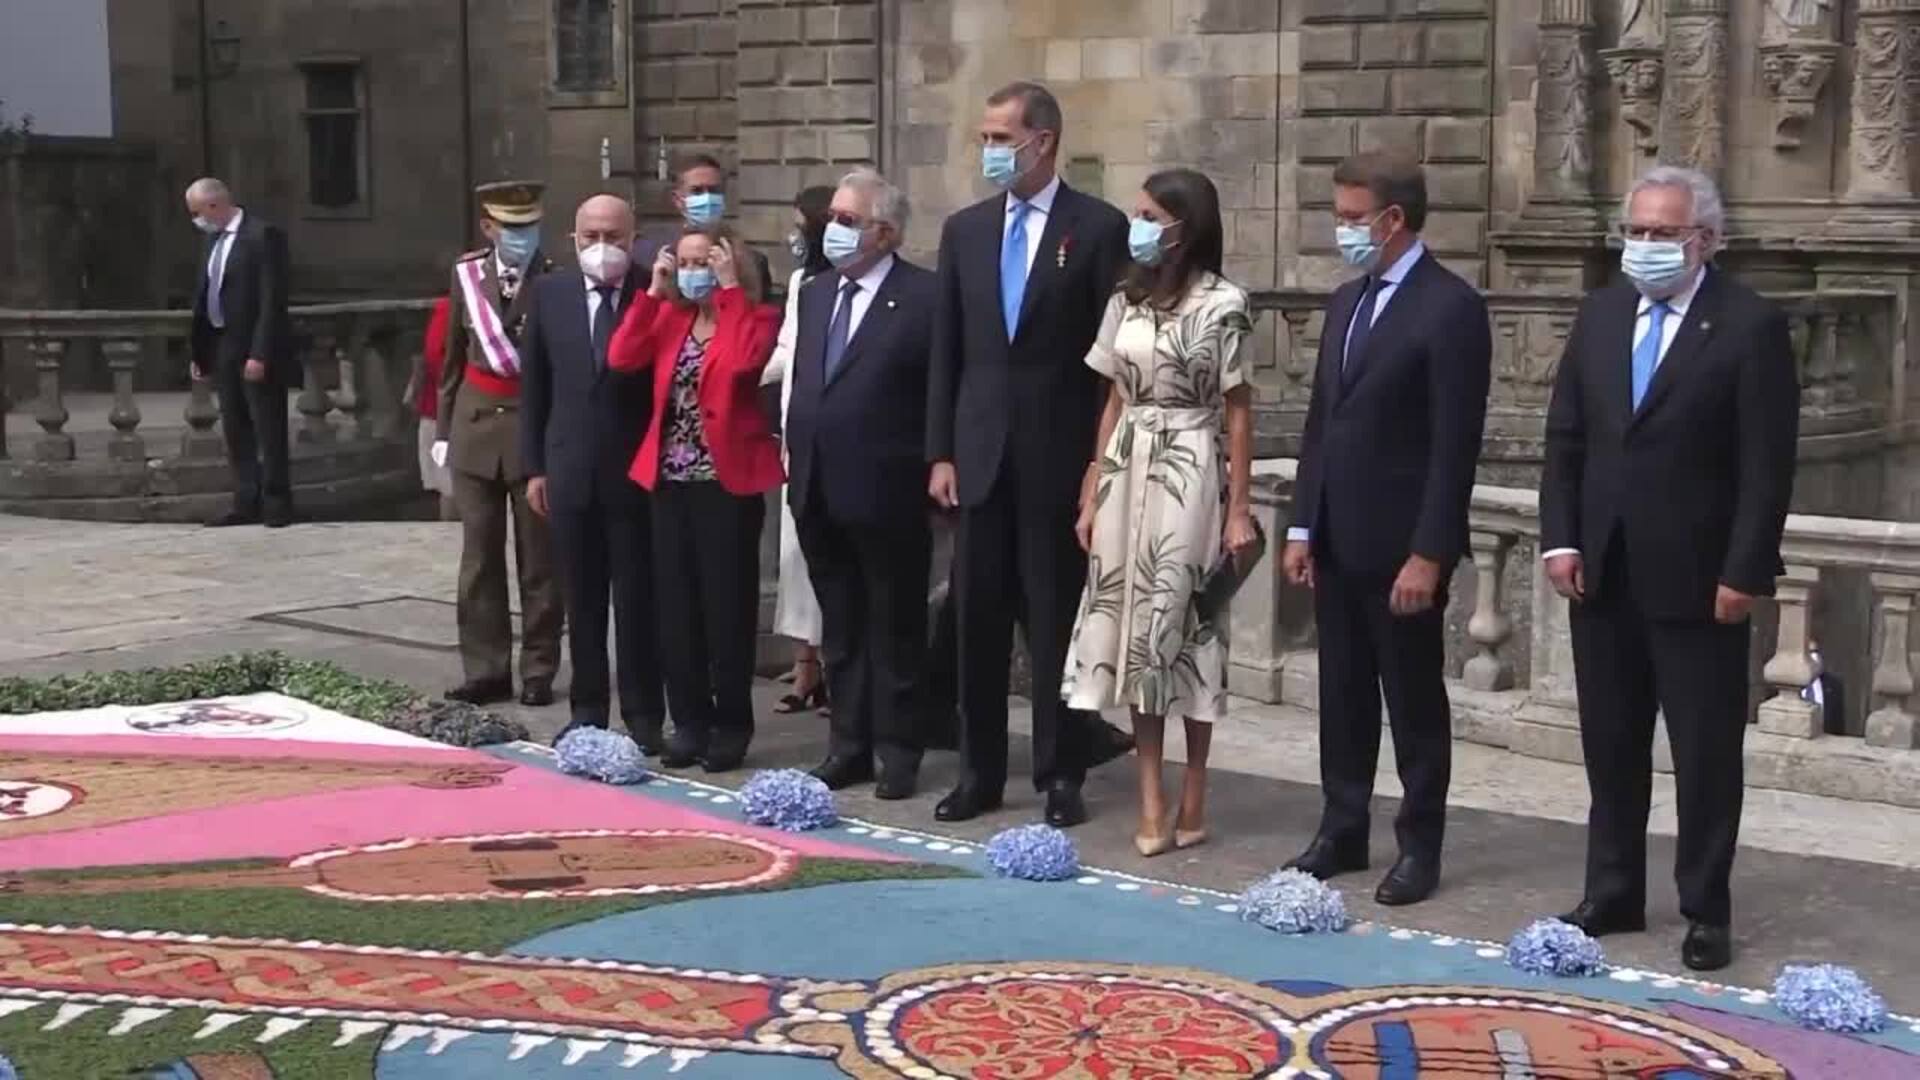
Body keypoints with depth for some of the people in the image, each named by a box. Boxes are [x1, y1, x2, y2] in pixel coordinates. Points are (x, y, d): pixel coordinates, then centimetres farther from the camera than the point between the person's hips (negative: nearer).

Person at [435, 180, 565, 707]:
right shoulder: (467, 274, 5)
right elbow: (453, 355, 12)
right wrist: (444, 429, 10)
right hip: (477, 424, 4)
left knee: (538, 558, 5)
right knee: (479, 556, 7)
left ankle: (538, 670, 15)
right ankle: (486, 669, 15)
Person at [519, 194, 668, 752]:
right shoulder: (549, 293, 5)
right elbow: (534, 384, 9)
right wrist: (535, 466, 7)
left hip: (638, 470, -3)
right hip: (570, 470, 3)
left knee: (637, 598, 3)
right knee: (581, 599, 11)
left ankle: (643, 715, 12)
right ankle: (587, 709, 21)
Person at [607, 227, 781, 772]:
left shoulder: (758, 316, -2)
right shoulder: (669, 317, 12)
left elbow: (745, 359, -23)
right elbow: (621, 358, -2)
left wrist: (730, 288, -16)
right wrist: (653, 292, -2)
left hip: (728, 479, -5)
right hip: (671, 480, 5)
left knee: (726, 605, 0)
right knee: (676, 605, 7)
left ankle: (731, 725, 10)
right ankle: (690, 722, 15)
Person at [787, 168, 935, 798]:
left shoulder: (924, 297, -9)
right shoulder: (815, 294, 13)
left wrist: (931, 469, -12)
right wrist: (797, 457, 12)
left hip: (886, 493, -7)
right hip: (819, 492, 7)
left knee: (894, 629, 4)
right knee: (840, 629, 14)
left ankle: (898, 753, 13)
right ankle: (850, 746, 23)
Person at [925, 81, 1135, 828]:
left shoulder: (1099, 228, -3)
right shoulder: (964, 230, 9)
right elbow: (946, 350, 9)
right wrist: (941, 452, 3)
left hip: (1062, 454, -4)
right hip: (982, 452, 4)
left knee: (1057, 619, 2)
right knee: (979, 618, 7)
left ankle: (1061, 775, 11)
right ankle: (980, 772, 16)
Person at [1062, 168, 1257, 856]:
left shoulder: (1222, 303, -6)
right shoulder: (1127, 301, 11)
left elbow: (1238, 413, -5)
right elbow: (1114, 402, 14)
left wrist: (1239, 509, -8)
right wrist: (1091, 494, 10)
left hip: (1188, 474, -5)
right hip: (1127, 472, 6)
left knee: (1186, 622, -1)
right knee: (1134, 624, 4)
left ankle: (1192, 800, 10)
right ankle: (1150, 803, 9)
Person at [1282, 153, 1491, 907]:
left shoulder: (1451, 308, -12)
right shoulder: (1346, 302, 13)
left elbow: (1455, 443, -16)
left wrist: (1428, 554, -19)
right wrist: (1302, 526, 10)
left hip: (1400, 544, -7)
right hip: (1337, 540, 7)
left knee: (1414, 698, 4)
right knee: (1343, 694, 14)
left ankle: (1420, 846, 14)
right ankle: (1342, 830, 24)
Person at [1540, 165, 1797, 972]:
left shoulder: (1751, 325, -8)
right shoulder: (1600, 315, 9)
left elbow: (1767, 465, -10)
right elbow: (1565, 438, 10)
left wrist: (1744, 573, -14)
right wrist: (1560, 540, 0)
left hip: (1696, 579, -5)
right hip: (1603, 573, 5)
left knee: (1705, 751, 4)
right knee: (1610, 745, 13)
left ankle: (1706, 911, 14)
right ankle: (1612, 894, 24)